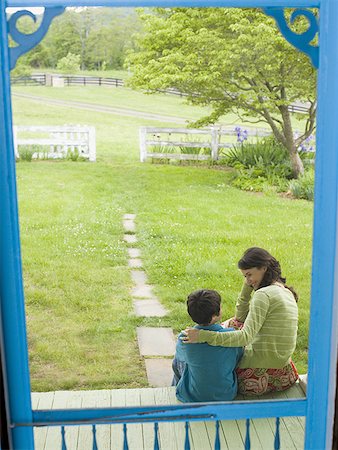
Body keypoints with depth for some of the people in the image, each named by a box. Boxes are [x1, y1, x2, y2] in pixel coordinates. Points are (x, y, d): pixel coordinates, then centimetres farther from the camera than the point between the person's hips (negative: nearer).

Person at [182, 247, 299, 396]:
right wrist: (247, 288, 7)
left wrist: (204, 336, -30)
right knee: (233, 324, 22)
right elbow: (241, 316, 18)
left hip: (262, 372, -9)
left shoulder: (263, 295, -18)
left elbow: (245, 337, -28)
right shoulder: (286, 292, 11)